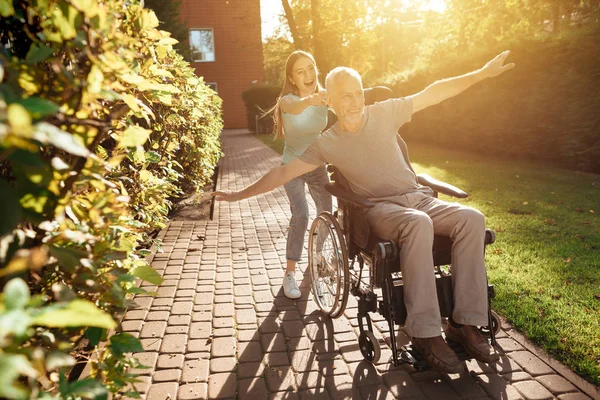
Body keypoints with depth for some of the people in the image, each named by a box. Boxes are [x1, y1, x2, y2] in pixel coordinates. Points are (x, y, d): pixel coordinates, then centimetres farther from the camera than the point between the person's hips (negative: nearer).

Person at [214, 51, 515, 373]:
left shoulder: (384, 113, 7)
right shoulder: (326, 144, 3)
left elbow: (433, 93, 8)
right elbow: (283, 173, 4)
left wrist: (482, 73, 5)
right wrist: (239, 195, 2)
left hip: (419, 198, 4)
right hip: (379, 208, -3)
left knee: (472, 219, -25)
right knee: (418, 223, -38)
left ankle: (465, 323, -19)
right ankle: (425, 333, -31)